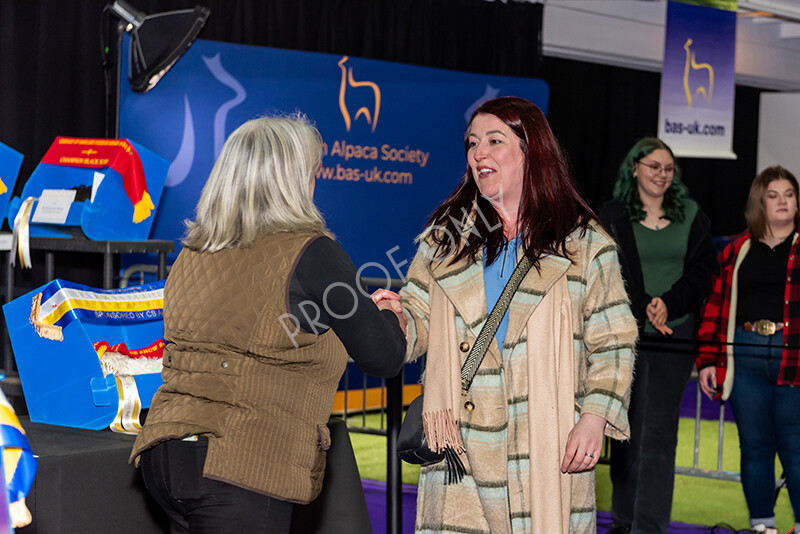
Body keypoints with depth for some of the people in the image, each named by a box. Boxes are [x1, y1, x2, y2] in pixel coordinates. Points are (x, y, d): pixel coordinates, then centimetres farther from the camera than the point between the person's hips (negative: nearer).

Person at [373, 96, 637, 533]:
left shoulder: (584, 243, 6)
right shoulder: (445, 236, 14)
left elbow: (612, 345, 5)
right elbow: (419, 323, 14)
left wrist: (594, 419, -7)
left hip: (548, 448, -1)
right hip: (463, 445, 2)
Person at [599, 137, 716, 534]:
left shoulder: (692, 216, 9)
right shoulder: (612, 215, 5)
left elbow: (700, 274, 5)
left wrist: (668, 303, -11)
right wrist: (644, 308, -17)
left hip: (674, 334, 0)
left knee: (658, 431, -6)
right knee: (627, 428, 5)